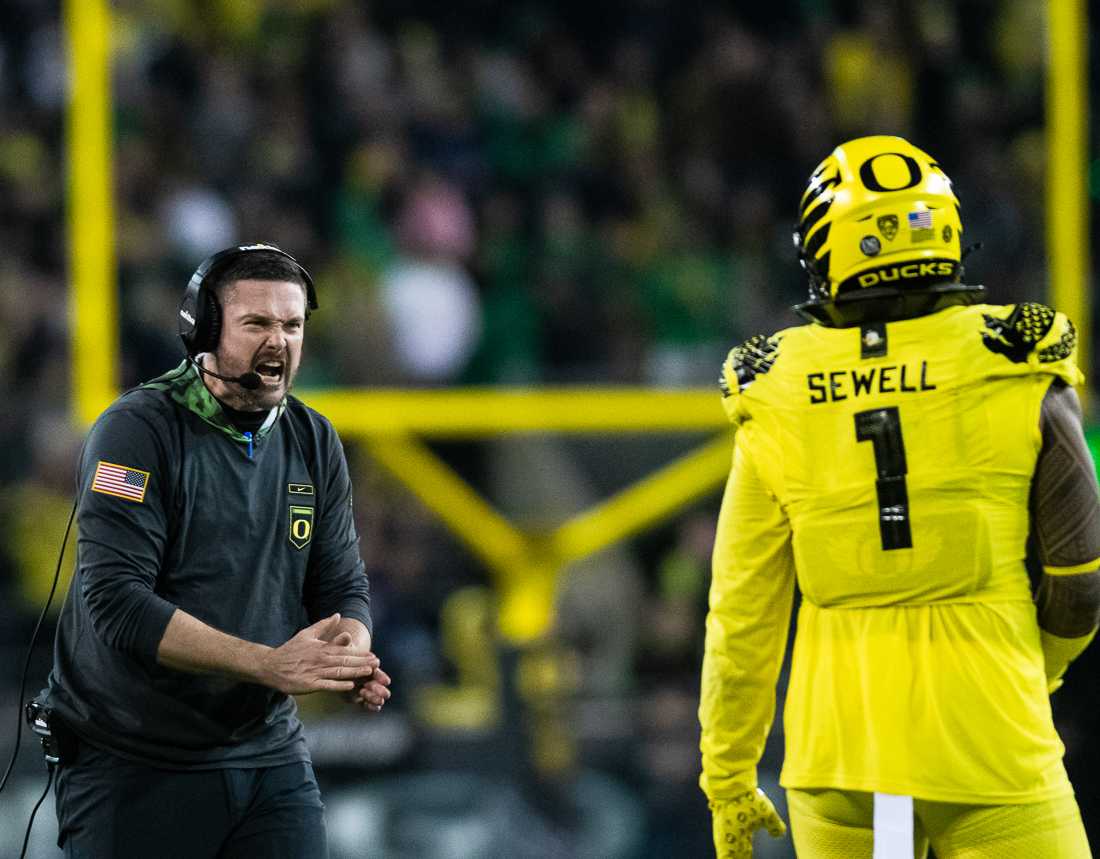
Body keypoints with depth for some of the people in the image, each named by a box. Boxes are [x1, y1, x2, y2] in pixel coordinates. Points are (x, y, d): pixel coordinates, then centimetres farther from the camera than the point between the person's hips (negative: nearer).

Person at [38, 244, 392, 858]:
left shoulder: (315, 442, 7)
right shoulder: (138, 430, -13)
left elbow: (344, 587, 7)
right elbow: (116, 601, -22)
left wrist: (351, 659, -18)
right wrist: (267, 664, -27)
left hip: (270, 754, 5)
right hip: (132, 765, -5)